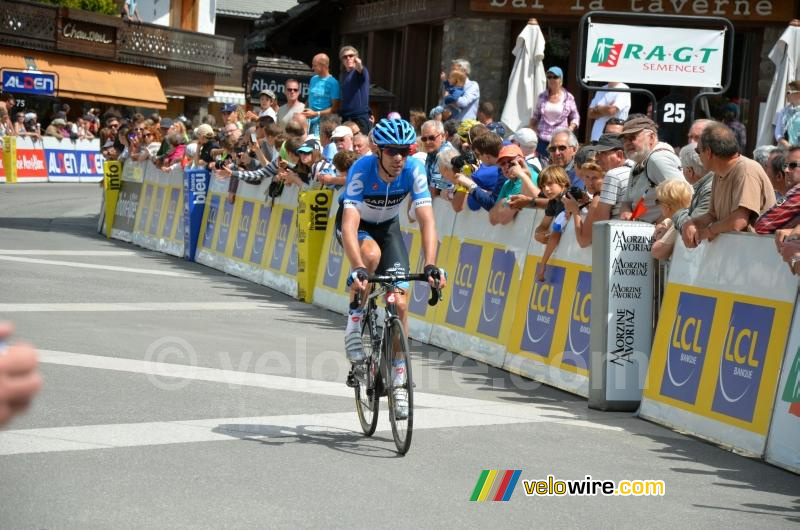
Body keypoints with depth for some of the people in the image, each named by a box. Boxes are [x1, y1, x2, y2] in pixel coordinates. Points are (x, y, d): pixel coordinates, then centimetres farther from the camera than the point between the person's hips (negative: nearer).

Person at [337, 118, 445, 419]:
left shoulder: (414, 171, -27)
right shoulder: (361, 171, -34)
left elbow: (427, 220, -31)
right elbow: (349, 225, -43)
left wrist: (430, 266, -45)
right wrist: (358, 269, -57)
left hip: (388, 226, 3)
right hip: (356, 224, -3)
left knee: (399, 302, -9)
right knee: (371, 254, -38)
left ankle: (398, 379, 5)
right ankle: (355, 322, -15)